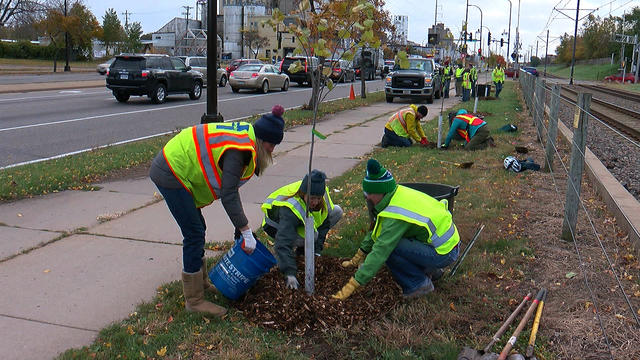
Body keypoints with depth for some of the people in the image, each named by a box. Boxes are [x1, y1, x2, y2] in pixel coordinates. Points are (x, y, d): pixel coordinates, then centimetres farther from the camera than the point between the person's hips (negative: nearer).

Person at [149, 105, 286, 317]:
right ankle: (194, 300, 3)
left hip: (171, 168, 10)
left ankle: (201, 282, 34)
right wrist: (246, 231, -22)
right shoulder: (238, 149, -25)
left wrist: (240, 224, 13)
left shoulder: (244, 135, 5)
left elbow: (230, 186, 12)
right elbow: (228, 194, -27)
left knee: (197, 230, 18)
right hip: (171, 174, -10)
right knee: (194, 235, -7)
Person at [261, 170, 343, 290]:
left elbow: (324, 221, -10)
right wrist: (289, 274, -52)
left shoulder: (323, 194, -24)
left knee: (337, 211, -8)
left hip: (302, 221, 7)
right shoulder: (290, 208, -42)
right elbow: (283, 243, -46)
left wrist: (317, 250, -14)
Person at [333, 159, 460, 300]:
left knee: (388, 247, -20)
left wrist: (352, 285, -24)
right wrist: (357, 258, 21)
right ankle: (430, 270, 16)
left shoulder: (396, 215, -26)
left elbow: (380, 252, -28)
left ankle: (418, 284, -4)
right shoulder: (397, 194, 2)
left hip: (444, 253, -10)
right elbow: (375, 231, 14)